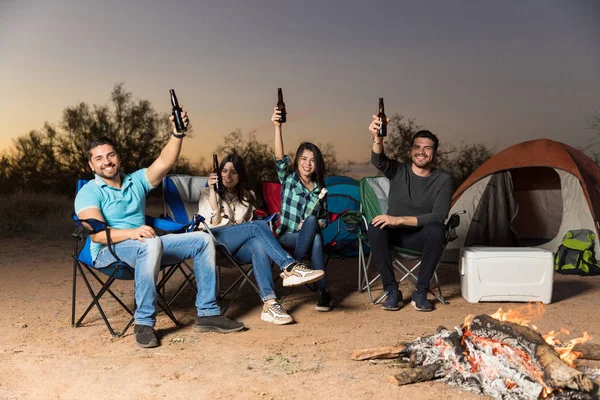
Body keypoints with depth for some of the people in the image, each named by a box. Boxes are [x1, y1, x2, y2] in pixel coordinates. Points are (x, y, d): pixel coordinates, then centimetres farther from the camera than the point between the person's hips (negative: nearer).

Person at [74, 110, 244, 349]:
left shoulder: (136, 181, 15)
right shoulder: (89, 193, -3)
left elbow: (165, 162, -1)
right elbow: (97, 234, -18)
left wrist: (177, 134, -17)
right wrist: (132, 233, -35)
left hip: (145, 246, 7)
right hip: (108, 252, -6)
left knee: (203, 240, -7)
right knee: (151, 244, -40)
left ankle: (207, 313, -9)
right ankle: (144, 323, -33)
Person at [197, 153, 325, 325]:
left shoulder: (247, 196, 27)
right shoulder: (207, 193, 19)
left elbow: (248, 223, 18)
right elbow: (212, 221, 1)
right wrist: (212, 190, -5)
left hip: (239, 248, 3)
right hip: (214, 241, -3)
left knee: (258, 245, -37)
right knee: (259, 225, -30)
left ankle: (269, 302, -50)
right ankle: (289, 266, -43)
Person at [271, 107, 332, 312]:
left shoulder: (320, 188, 9)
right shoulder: (288, 179, 1)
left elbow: (324, 218, 15)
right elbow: (280, 159, -18)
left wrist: (315, 225, -11)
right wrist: (277, 127, -33)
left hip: (310, 236, 2)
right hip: (287, 236, -2)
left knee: (311, 222, -35)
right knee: (316, 240, -34)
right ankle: (323, 290, -30)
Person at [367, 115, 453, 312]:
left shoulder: (443, 180, -6)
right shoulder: (398, 172, -4)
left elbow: (438, 216, -19)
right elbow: (378, 161, -27)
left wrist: (399, 219, -28)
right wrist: (378, 138, -50)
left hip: (421, 238, -1)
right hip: (395, 235, 1)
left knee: (437, 230, -34)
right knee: (375, 227, -32)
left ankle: (421, 292, -21)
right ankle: (391, 290, -21)